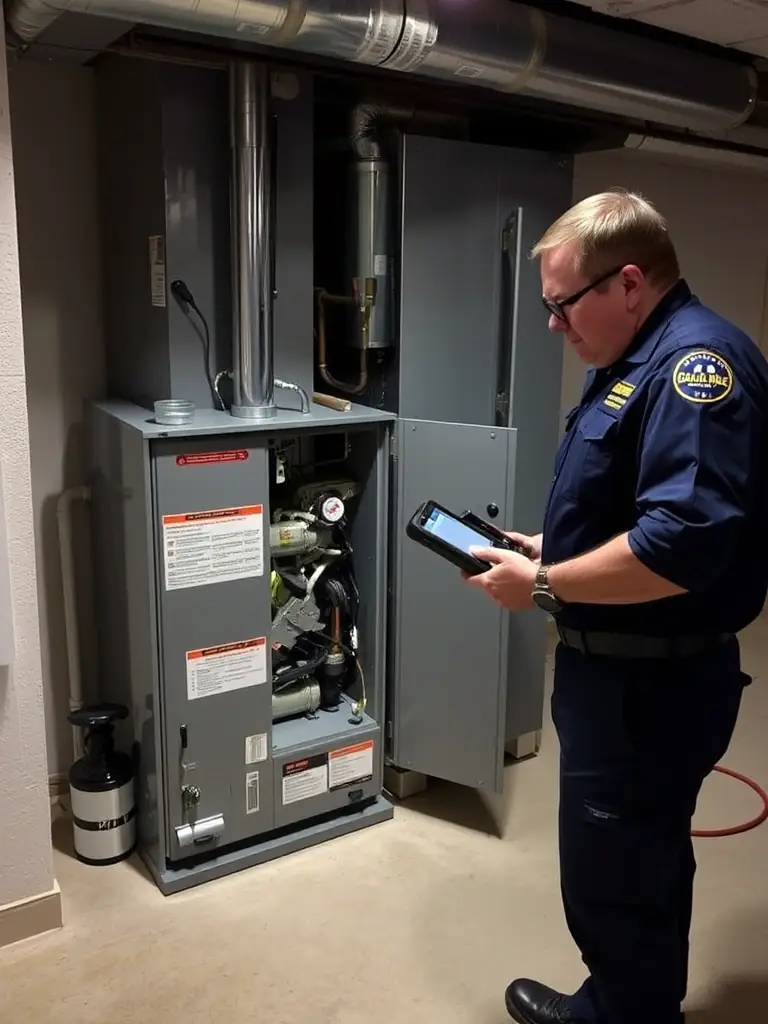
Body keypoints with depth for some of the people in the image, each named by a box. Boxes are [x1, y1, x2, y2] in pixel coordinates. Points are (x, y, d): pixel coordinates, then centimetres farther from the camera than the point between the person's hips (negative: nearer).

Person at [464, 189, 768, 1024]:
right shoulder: (632, 363, 12)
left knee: (616, 883, 7)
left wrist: (544, 586, -21)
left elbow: (680, 545, -32)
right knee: (638, 866, 26)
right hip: (616, 670, 11)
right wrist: (547, 549, 5)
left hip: (652, 684, -11)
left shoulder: (698, 363, -22)